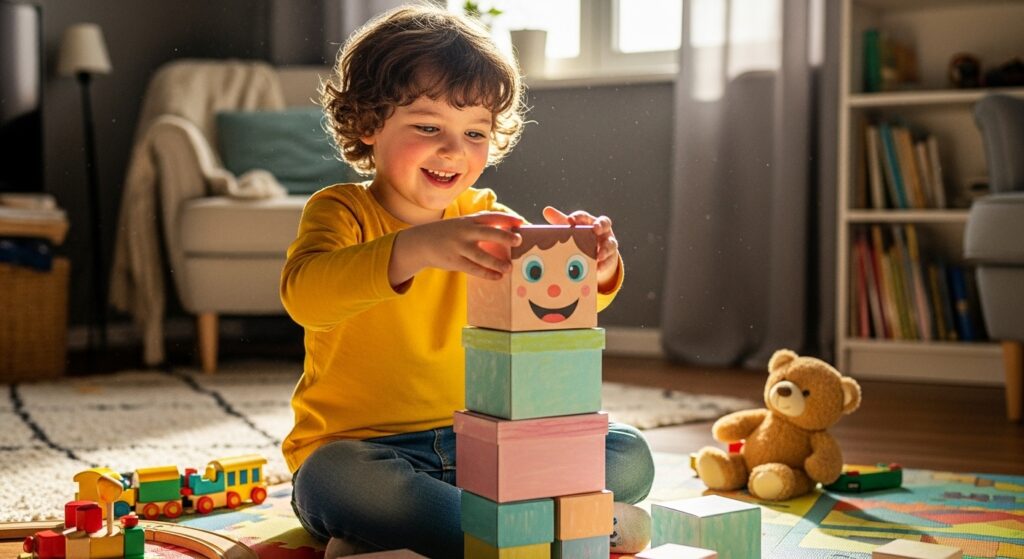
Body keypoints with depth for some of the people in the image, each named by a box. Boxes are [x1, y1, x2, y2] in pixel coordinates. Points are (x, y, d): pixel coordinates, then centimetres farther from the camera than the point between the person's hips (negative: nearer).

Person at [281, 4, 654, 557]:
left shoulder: (482, 216, 9)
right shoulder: (340, 212, -7)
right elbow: (303, 292, -29)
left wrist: (592, 270, -29)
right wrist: (415, 248, -47)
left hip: (477, 448, 6)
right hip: (359, 449, -5)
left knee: (629, 455, -8)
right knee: (341, 480, -38)